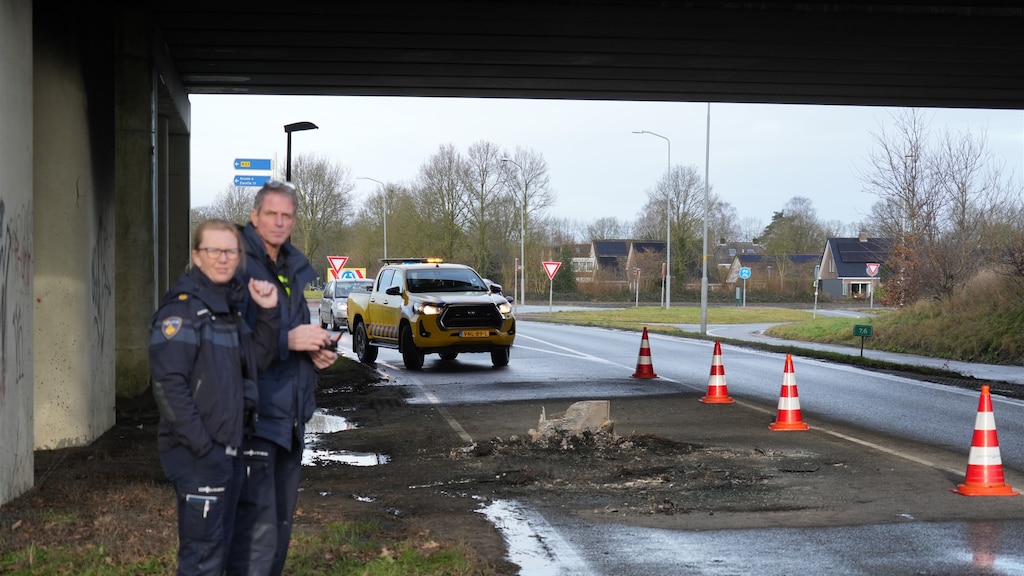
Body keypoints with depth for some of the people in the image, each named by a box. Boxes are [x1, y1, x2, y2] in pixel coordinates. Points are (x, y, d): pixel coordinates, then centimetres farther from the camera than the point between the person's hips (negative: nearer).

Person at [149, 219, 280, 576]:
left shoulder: (231, 303, 12)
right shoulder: (182, 307, -15)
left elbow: (257, 355, 15)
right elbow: (168, 385, -21)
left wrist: (268, 312, 0)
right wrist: (203, 447, -22)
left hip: (228, 447, 9)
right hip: (197, 453, -9)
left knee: (219, 546, 18)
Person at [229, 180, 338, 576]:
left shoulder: (300, 271, 16)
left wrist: (321, 351, 5)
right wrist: (287, 340, -23)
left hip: (292, 414, 9)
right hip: (253, 414, -8)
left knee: (281, 519, 17)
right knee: (258, 525, -12)